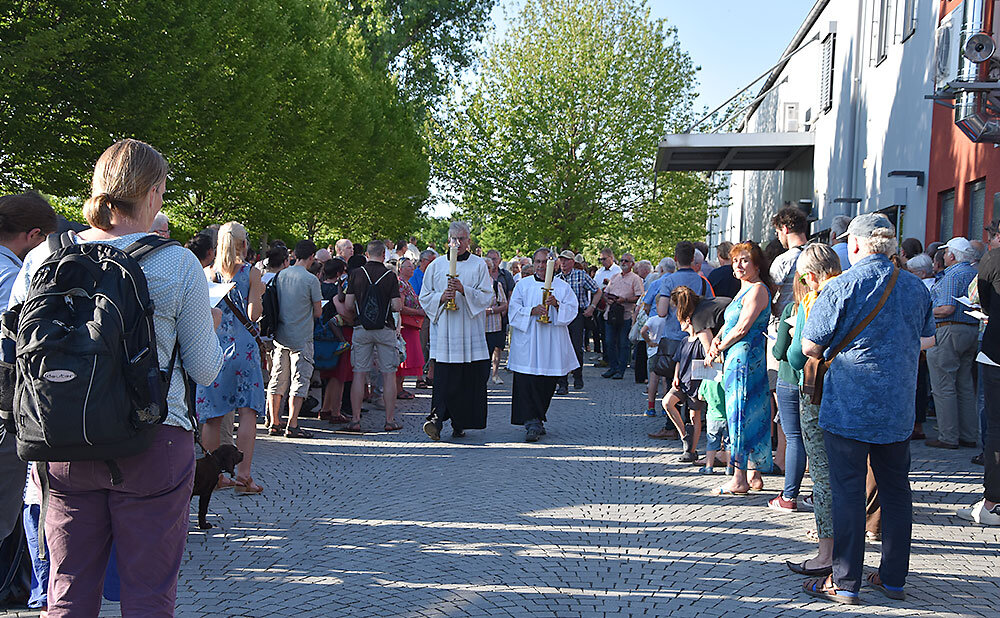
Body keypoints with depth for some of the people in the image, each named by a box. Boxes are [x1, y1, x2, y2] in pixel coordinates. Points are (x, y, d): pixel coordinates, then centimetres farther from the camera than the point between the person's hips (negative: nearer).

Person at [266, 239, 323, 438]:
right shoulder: (311, 280, -12)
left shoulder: (280, 276, 4)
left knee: (277, 380, 11)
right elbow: (318, 312, -7)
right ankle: (292, 425, -2)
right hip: (301, 338, -6)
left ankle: (274, 423, 16)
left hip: (280, 337, 6)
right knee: (299, 381, 0)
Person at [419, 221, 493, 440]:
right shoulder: (436, 266, 11)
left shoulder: (479, 265, 7)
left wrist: (464, 290, -15)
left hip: (470, 332, 0)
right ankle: (437, 417, -14)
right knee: (443, 377, -9)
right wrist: (441, 297, -8)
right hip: (444, 331, 0)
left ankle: (460, 424, 9)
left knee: (468, 379, 0)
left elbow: (486, 297, 0)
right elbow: (425, 297, 11)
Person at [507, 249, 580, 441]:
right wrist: (532, 311, -15)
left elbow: (572, 310, 2)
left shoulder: (563, 287, 9)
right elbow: (514, 309, 2)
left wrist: (557, 305, -16)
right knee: (527, 382, -12)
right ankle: (532, 424, -14)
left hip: (552, 345, 1)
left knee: (547, 385, 5)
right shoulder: (523, 285, 9)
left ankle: (537, 419, 21)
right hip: (527, 343, -1)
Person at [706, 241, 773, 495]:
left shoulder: (757, 289, -12)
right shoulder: (744, 290, 20)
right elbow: (729, 323, 23)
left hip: (745, 358, -10)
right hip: (735, 359, 10)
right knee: (751, 416, 10)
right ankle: (754, 476, 15)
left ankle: (740, 480, -4)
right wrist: (717, 339, 3)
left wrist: (717, 350, -7)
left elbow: (742, 328, -16)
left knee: (741, 415, -7)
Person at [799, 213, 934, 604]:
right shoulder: (916, 287, 5)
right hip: (898, 409, 5)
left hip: (848, 407, -5)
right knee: (896, 491, 13)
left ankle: (845, 583, 5)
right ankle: (893, 578, 21)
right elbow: (927, 340, 17)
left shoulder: (841, 287, -12)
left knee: (847, 492, 1)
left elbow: (811, 347, -8)